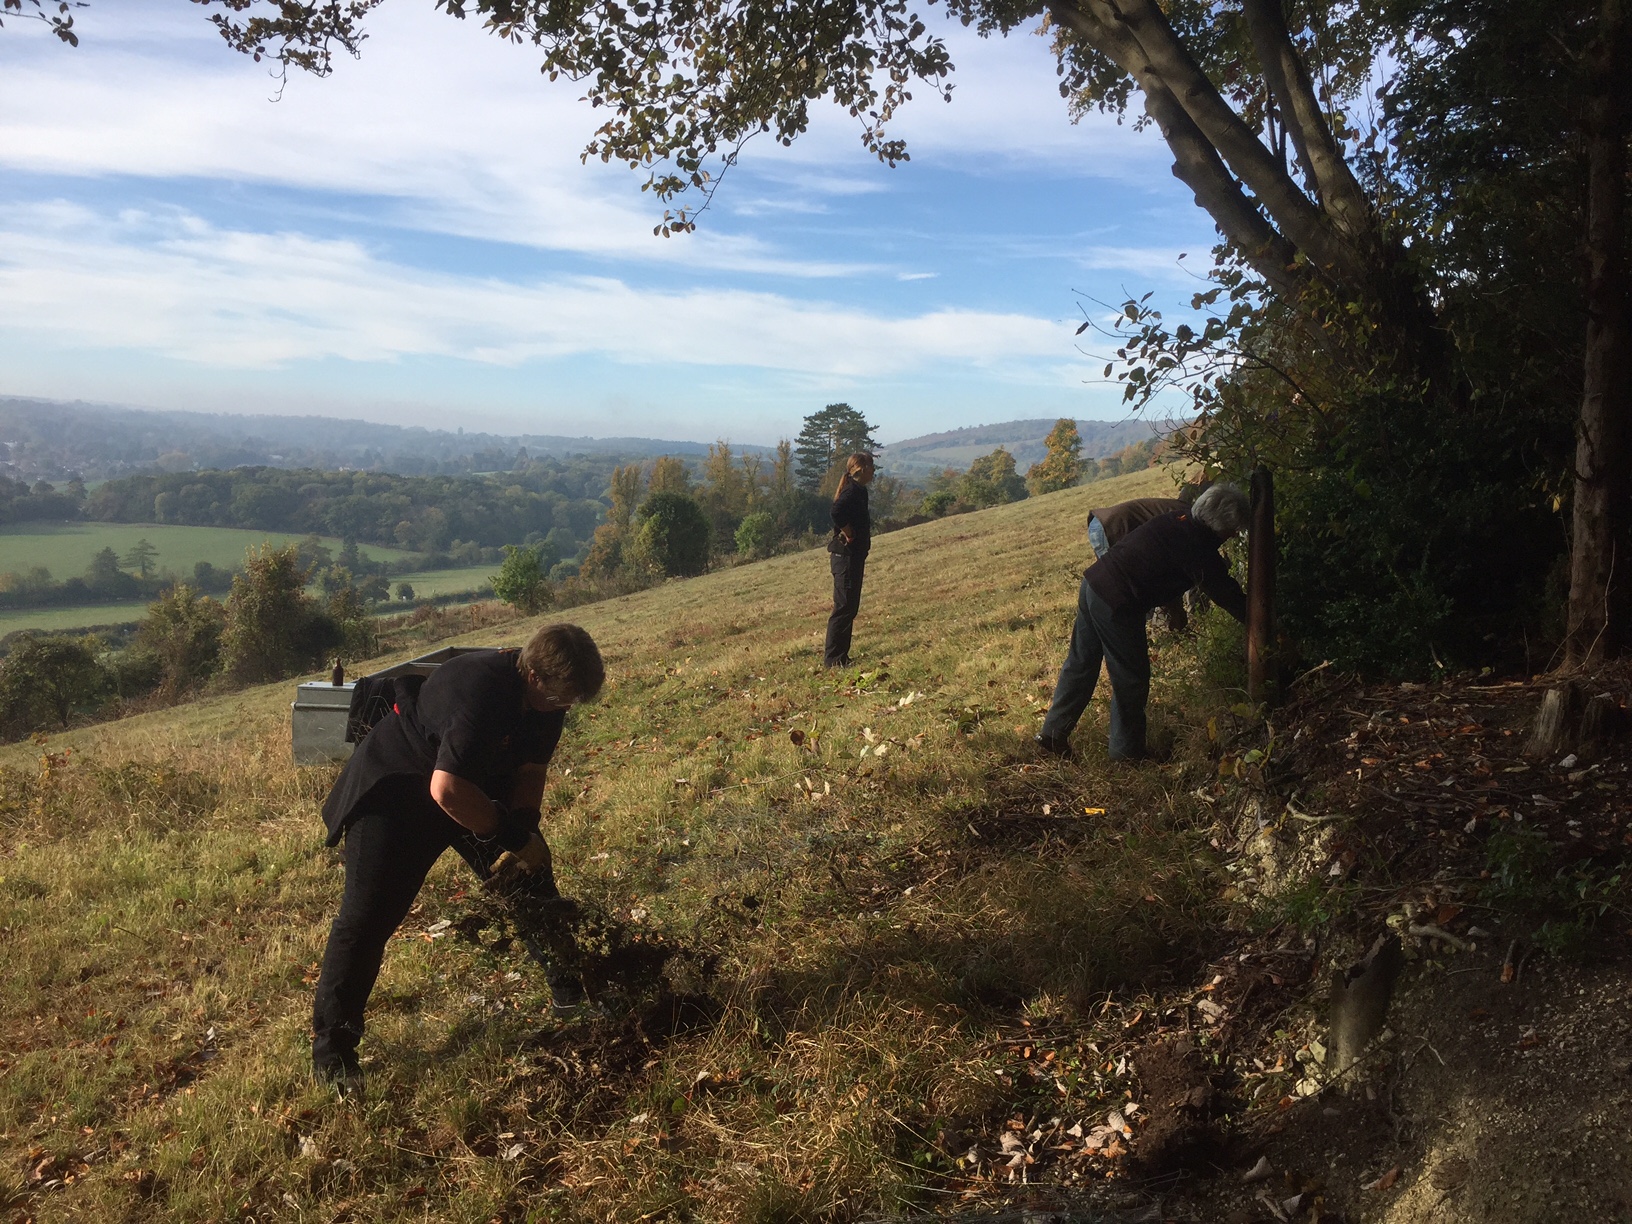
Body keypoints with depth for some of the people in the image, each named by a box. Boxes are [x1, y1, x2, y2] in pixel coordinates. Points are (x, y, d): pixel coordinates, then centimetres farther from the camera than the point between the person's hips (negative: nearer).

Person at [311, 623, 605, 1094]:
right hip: (395, 788, -7)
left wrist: (522, 829, -18)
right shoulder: (483, 690, -39)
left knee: (532, 878, 7)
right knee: (367, 916, -8)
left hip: (478, 784, 8)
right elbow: (446, 790, -42)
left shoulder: (546, 695, -13)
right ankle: (331, 1047, 7)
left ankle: (572, 992, 21)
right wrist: (511, 835, -30)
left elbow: (530, 770, -3)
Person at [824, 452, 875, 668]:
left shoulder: (858, 491, 13)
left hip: (852, 557, 10)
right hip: (847, 557, -10)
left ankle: (840, 656, 22)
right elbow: (837, 513, -35)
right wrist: (849, 535, -21)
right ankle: (833, 658, 1)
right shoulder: (853, 492, -18)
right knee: (844, 608, -5)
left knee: (850, 607, 14)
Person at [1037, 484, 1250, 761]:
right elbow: (1231, 598, -5)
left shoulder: (1178, 519, 11)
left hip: (1094, 582, 9)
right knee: (1131, 678, 7)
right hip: (1117, 603, -9)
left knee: (1080, 663, 18)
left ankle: (1053, 732, 25)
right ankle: (1126, 751, 20)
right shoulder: (1199, 549, -13)